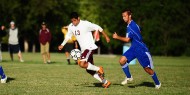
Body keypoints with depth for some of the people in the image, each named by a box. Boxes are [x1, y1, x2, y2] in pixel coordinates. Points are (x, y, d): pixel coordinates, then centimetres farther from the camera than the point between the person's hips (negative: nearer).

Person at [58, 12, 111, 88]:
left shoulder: (85, 24, -15)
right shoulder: (71, 27, 5)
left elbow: (98, 28, -8)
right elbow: (68, 36, 21)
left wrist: (106, 36, -4)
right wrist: (62, 45, 12)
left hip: (89, 47, -8)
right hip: (83, 49, 8)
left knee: (81, 63, -28)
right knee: (89, 70, 7)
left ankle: (98, 69, -10)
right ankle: (105, 82, 16)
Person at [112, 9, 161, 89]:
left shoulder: (132, 26, -21)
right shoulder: (130, 25, 9)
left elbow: (127, 39, -24)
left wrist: (117, 37, -15)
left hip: (141, 49, -9)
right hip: (134, 48, 9)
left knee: (147, 68, -1)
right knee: (122, 60, -10)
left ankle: (157, 83, 17)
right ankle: (129, 77, 8)